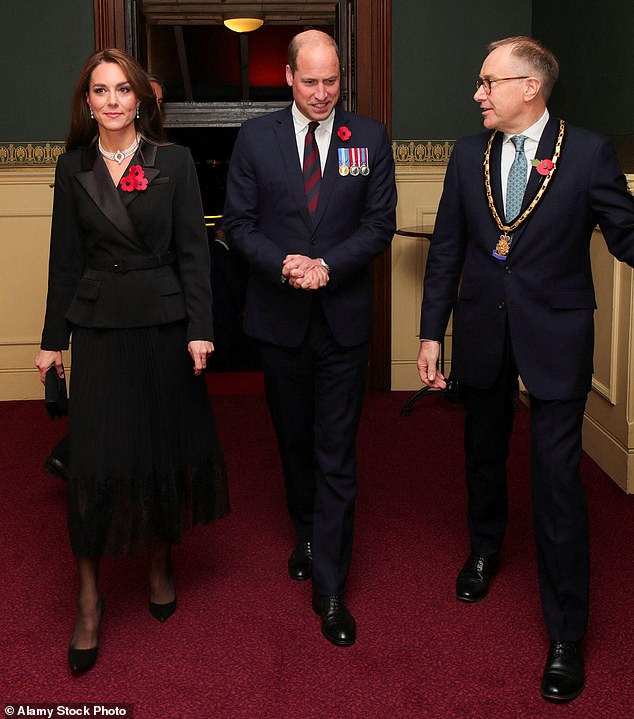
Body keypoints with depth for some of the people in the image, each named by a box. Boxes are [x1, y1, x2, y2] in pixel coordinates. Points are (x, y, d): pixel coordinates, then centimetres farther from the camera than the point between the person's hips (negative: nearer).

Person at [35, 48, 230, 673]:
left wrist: (199, 329, -9)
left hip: (164, 322, 0)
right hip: (100, 328, 0)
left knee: (166, 447, 9)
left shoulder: (174, 162, 1)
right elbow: (66, 260, 7)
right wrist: (53, 339, 6)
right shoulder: (74, 168, 5)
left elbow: (192, 250, -2)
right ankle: (88, 601, 9)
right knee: (96, 459, -3)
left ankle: (160, 563, 31)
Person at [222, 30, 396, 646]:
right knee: (294, 439, 17)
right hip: (279, 317, 2)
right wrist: (283, 264, -17)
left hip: (342, 317, -1)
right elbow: (238, 222, 0)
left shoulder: (370, 137, 1)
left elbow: (379, 222, -2)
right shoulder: (255, 137, 2)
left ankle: (329, 588, 6)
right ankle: (307, 533, 41)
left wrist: (328, 265, -17)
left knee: (336, 455, -1)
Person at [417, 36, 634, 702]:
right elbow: (446, 248, 5)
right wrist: (431, 333, 4)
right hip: (482, 333, 4)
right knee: (483, 453, 21)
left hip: (555, 335, -4)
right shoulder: (468, 154, 2)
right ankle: (484, 547, 50)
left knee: (557, 478, -3)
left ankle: (566, 634, 10)